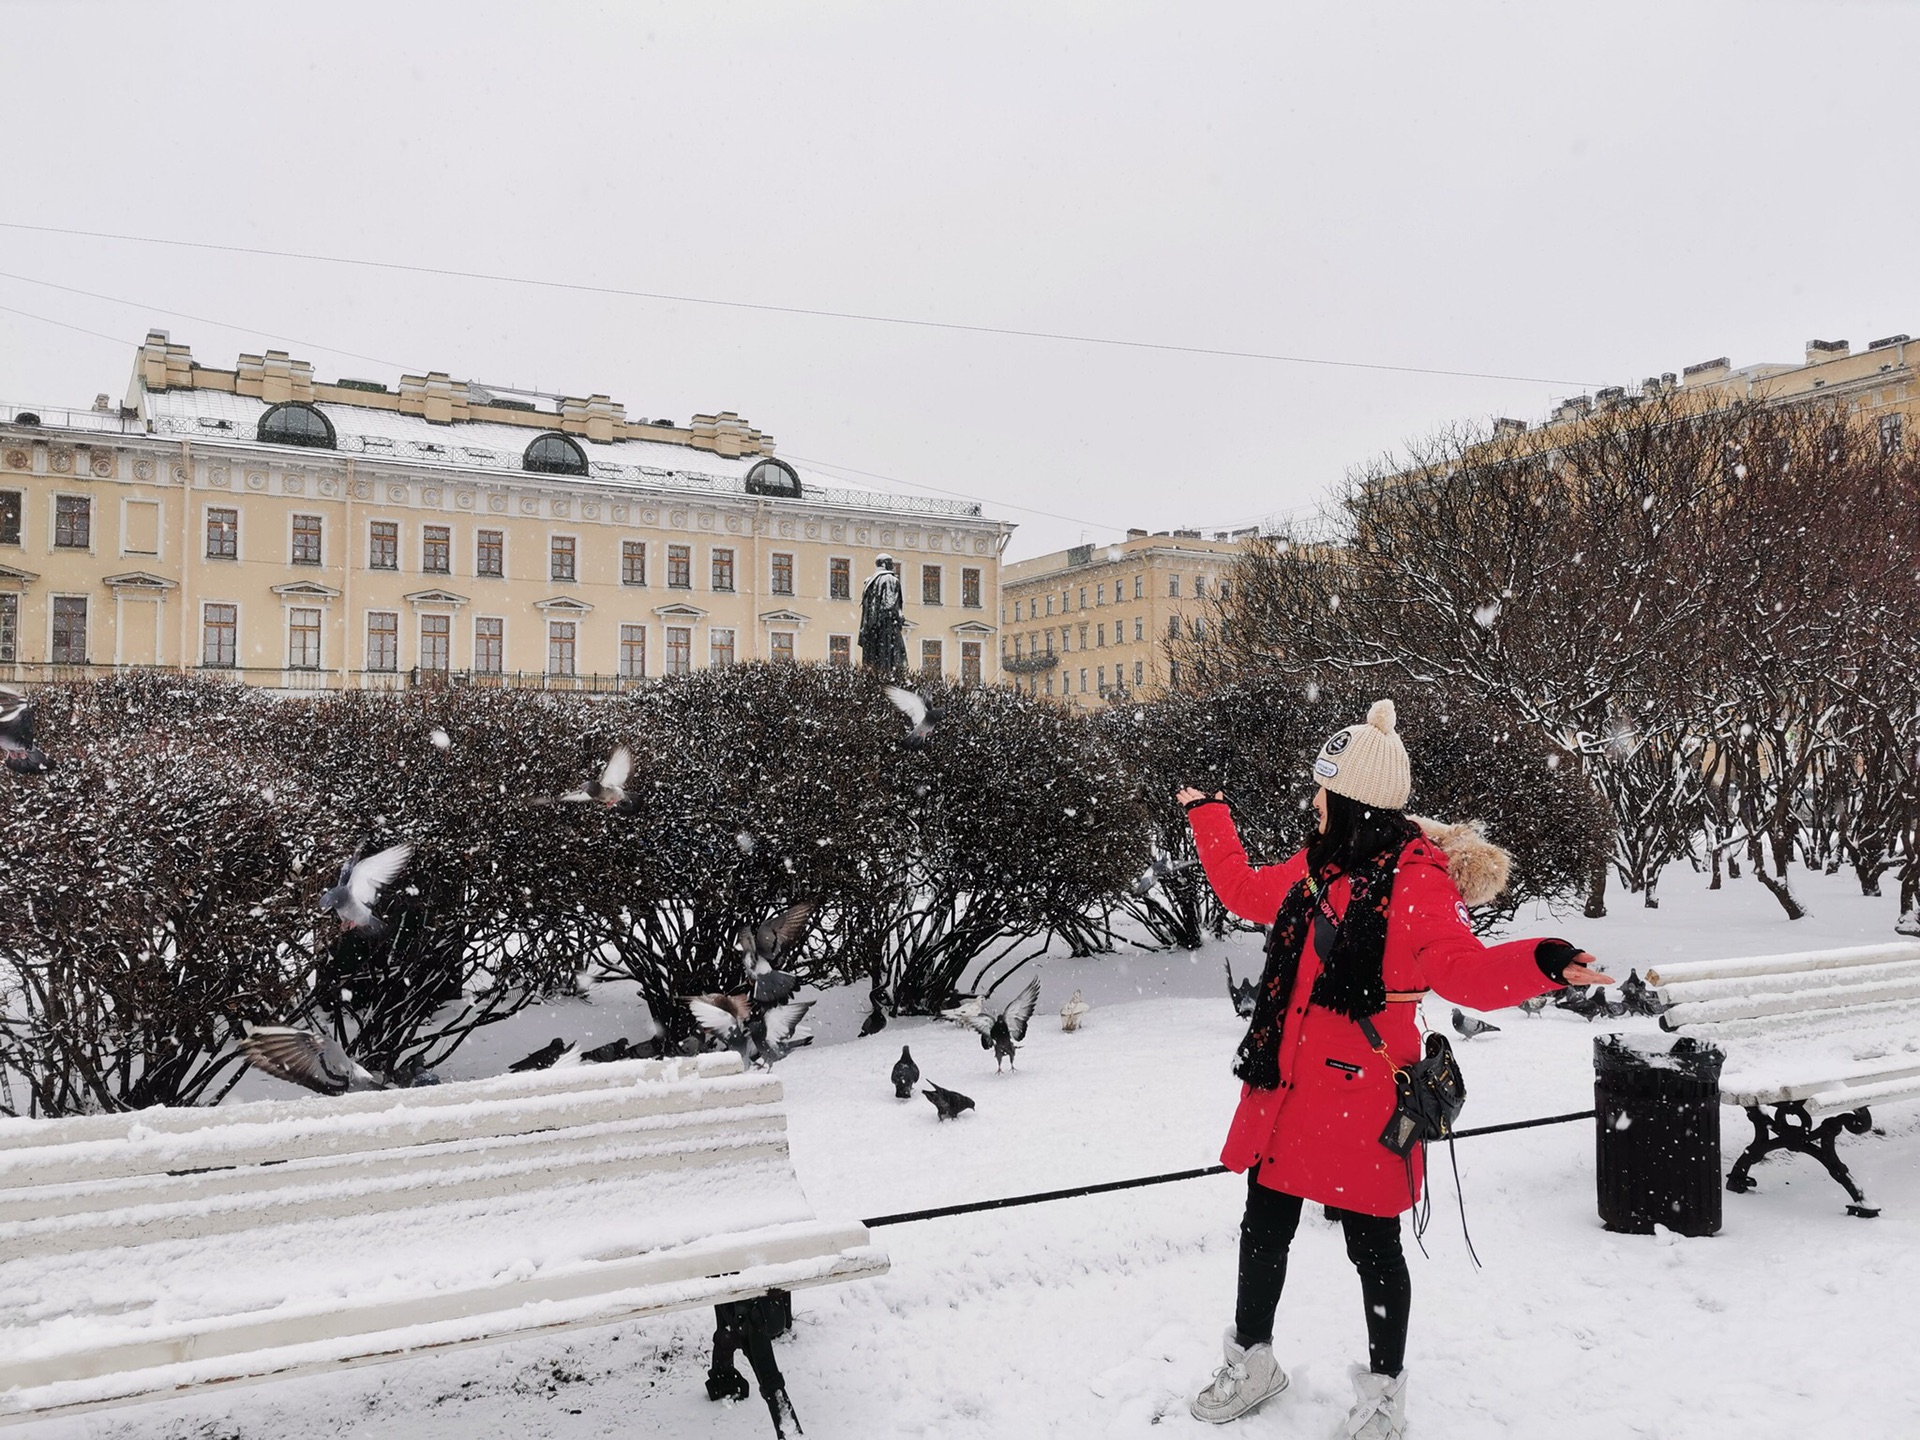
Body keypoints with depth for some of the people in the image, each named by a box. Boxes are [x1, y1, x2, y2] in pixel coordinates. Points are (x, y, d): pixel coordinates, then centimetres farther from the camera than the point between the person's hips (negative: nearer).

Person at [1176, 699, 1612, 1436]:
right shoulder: (1316, 867, 8)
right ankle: (1251, 1360, 39)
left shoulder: (1417, 879, -15)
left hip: (1360, 1097, -7)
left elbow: (1464, 969, -25)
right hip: (1285, 1088, 7)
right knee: (1263, 1230, 18)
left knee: (1372, 1245, 9)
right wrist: (1207, 816, 34)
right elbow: (1244, 890, 24)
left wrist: (1539, 962, -44)